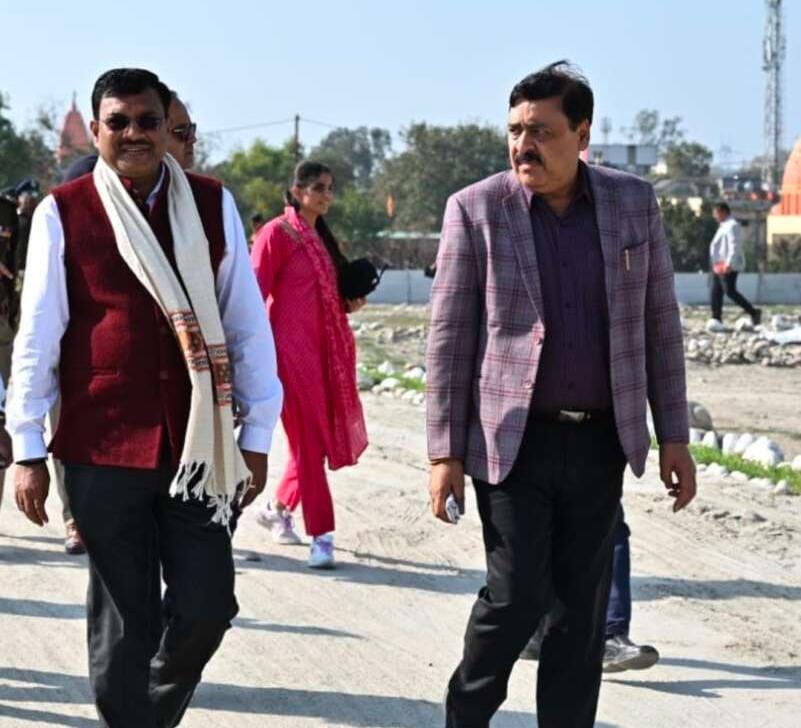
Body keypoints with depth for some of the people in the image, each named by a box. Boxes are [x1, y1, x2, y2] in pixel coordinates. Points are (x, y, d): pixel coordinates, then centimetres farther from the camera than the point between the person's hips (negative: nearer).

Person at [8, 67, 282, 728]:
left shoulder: (213, 205, 5)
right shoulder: (63, 212, 0)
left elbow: (248, 326, 7)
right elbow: (37, 336, 1)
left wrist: (257, 436, 6)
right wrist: (29, 450, -1)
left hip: (197, 445, 2)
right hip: (103, 450, -2)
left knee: (207, 608, 2)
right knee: (123, 622, 3)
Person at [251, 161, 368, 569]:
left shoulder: (322, 238, 18)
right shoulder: (277, 233, -5)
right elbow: (255, 294, -10)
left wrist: (350, 304, 8)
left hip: (327, 348, 8)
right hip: (292, 348, -8)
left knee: (316, 438, 11)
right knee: (308, 440, -7)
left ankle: (279, 509, 31)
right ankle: (320, 536, -5)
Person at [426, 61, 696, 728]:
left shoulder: (634, 203, 3)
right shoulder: (475, 210, -4)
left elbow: (660, 323, 8)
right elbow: (448, 339, -4)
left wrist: (674, 435, 5)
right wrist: (444, 452, -8)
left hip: (600, 442, 3)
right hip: (513, 441, -3)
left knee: (583, 608, 6)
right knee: (518, 594, -7)